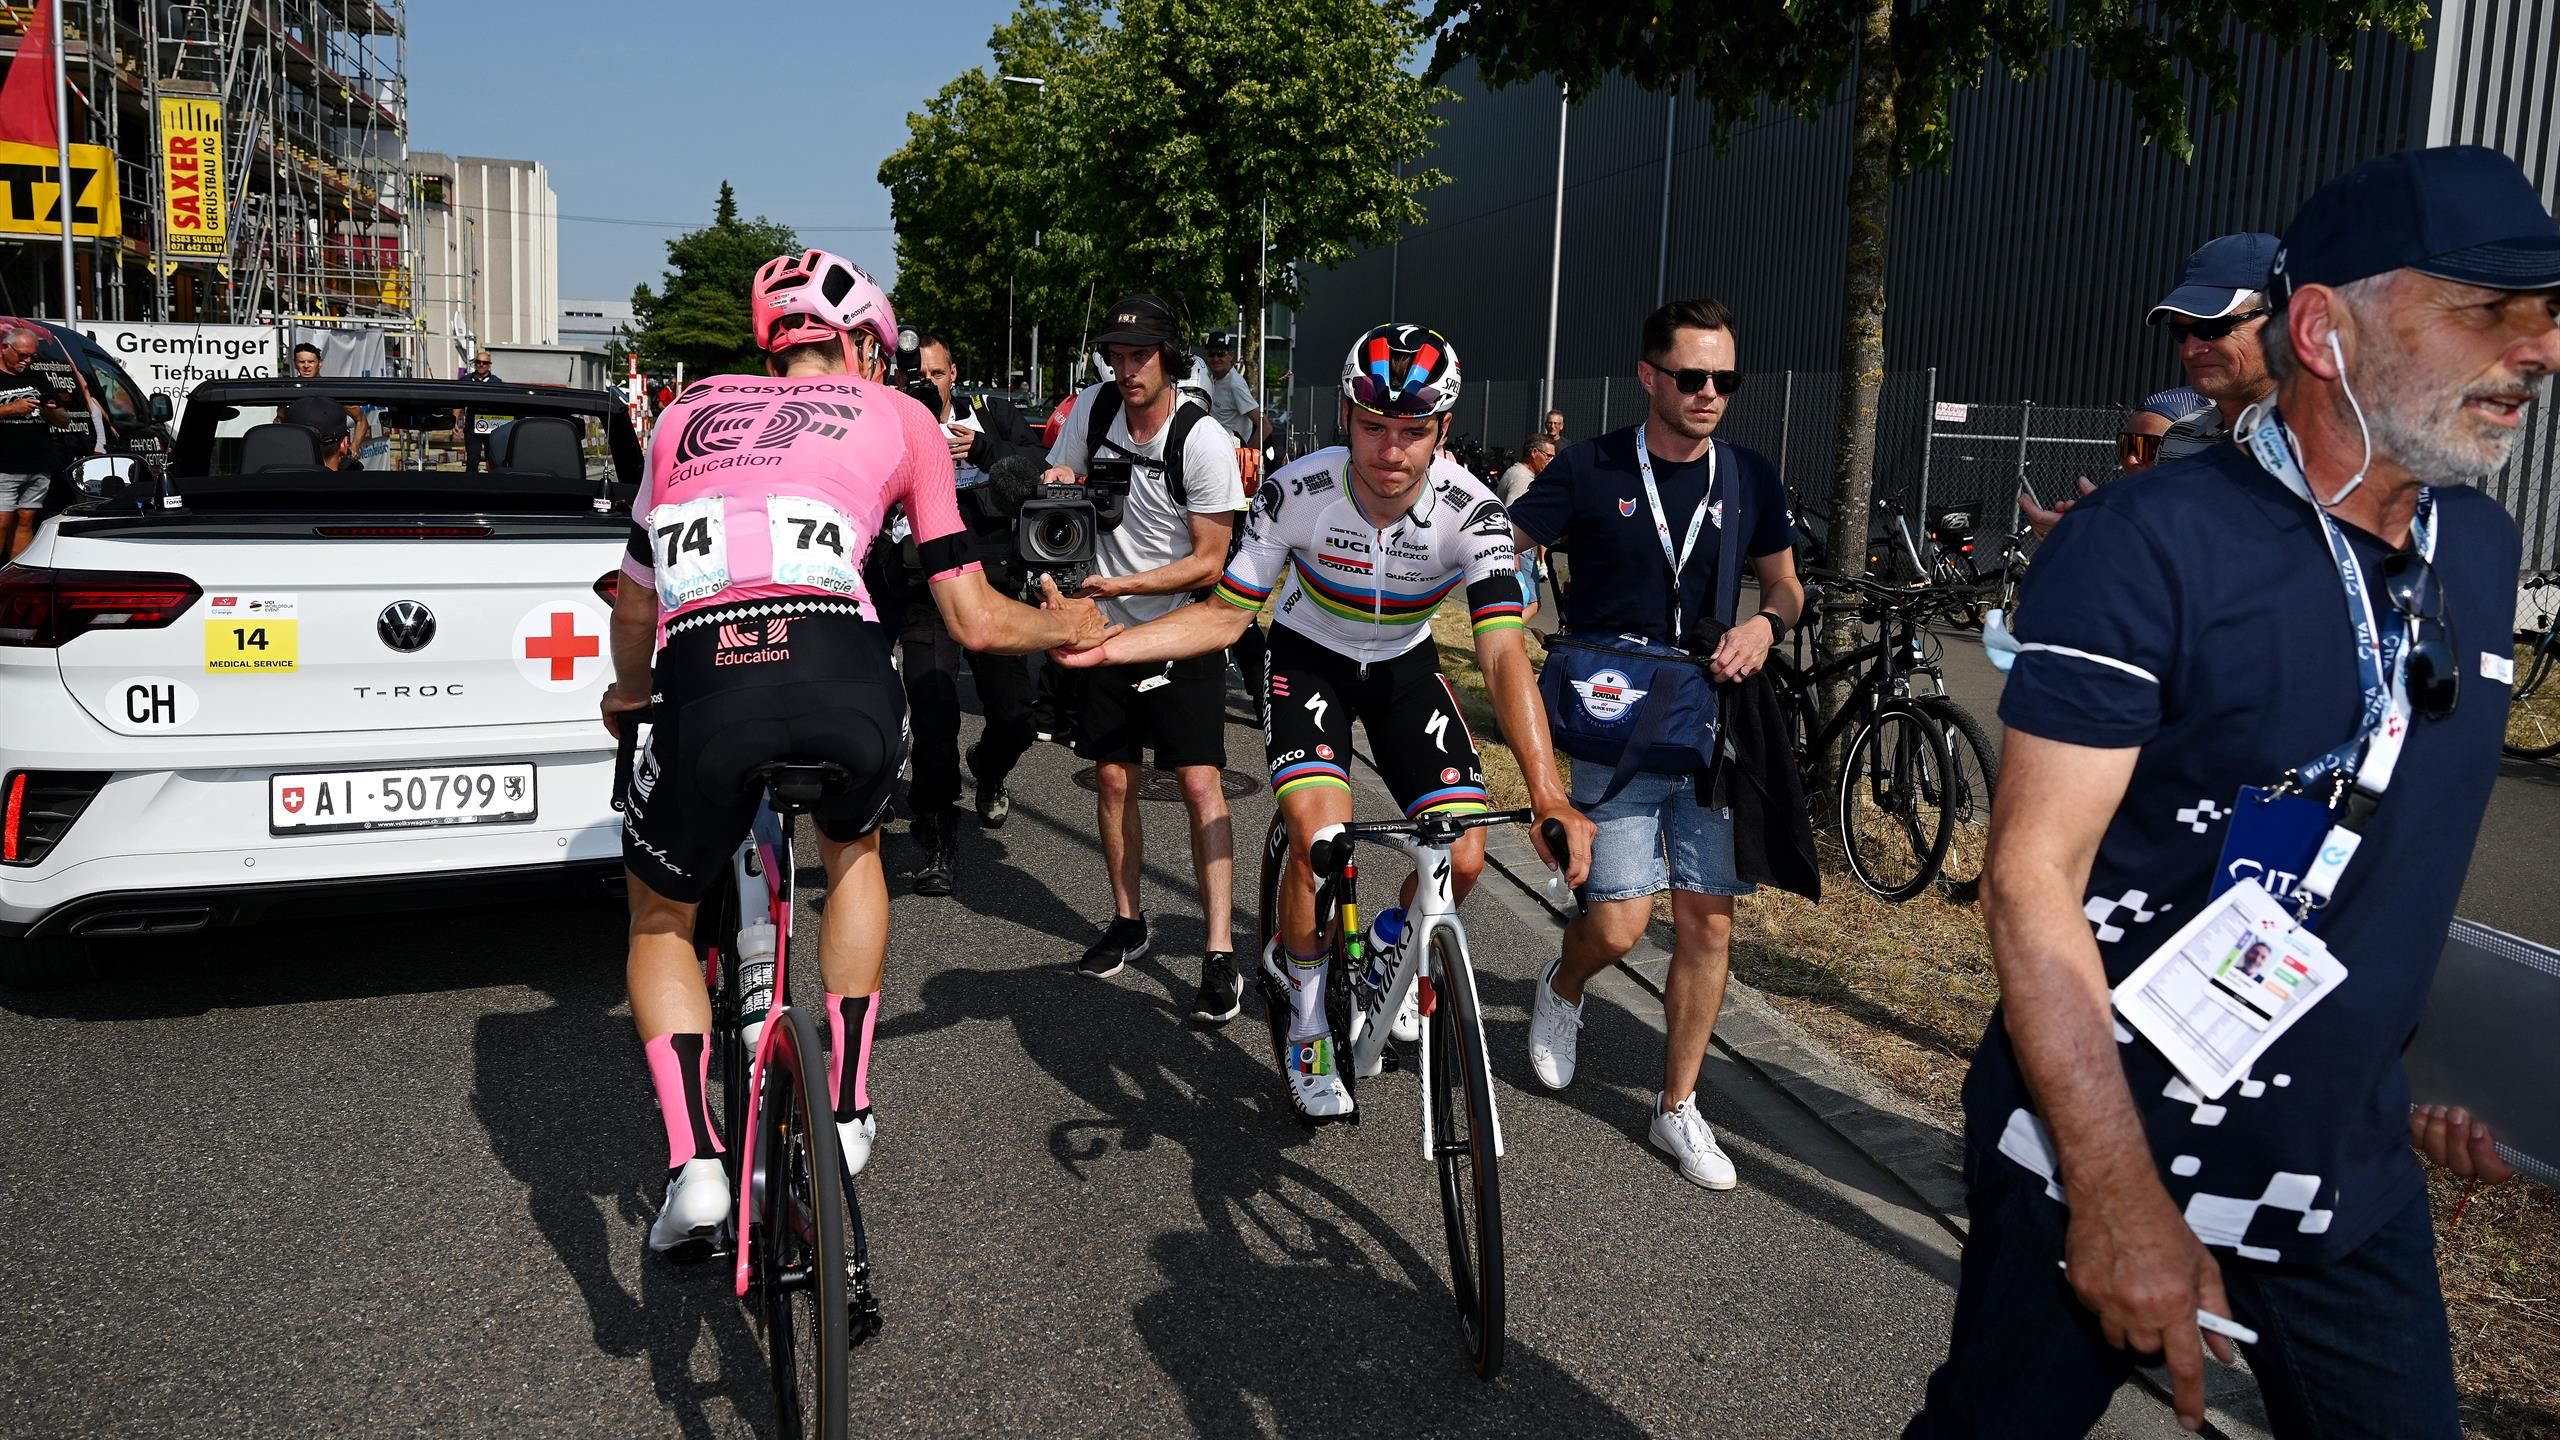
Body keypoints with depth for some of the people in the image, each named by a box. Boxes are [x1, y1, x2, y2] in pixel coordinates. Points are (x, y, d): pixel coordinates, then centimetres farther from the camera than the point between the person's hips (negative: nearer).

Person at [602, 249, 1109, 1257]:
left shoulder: (689, 414, 30)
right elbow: (975, 622, 21)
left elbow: (635, 600, 36)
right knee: (851, 849, 35)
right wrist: (1067, 627, 42)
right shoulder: (900, 418, 24)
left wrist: (630, 697, 57)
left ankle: (693, 1164, 11)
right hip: (841, 676, -1)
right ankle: (846, 1111, 32)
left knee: (660, 920, 28)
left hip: (704, 686, 1)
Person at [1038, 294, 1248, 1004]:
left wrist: (1121, 585, -25)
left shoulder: (1205, 441, -18)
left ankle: (1220, 952, -8)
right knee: (1113, 779, 10)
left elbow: (1209, 561, -16)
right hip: (1106, 629, 5)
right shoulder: (1093, 407, -4)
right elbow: (1054, 483, 7)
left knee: (1200, 784, -10)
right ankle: (1127, 922, 27)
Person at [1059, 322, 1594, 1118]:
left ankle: (1387, 951, 24)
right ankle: (1310, 1021, 3)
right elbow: (1227, 615, -16)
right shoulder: (1298, 491, -27)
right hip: (1308, 657, -1)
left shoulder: (1470, 509, -28)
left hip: (1405, 665, 2)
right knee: (1322, 845, -24)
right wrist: (1106, 645, -29)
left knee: (1462, 858, -12)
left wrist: (1549, 798, -49)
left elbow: (1503, 652, -37)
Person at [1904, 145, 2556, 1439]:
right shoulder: (2149, 547, -18)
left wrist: (2389, 1068, 17)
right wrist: (2118, 1194, -24)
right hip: (2104, 1152, -6)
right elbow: (2031, 876, -21)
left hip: (2355, 1182, 6)